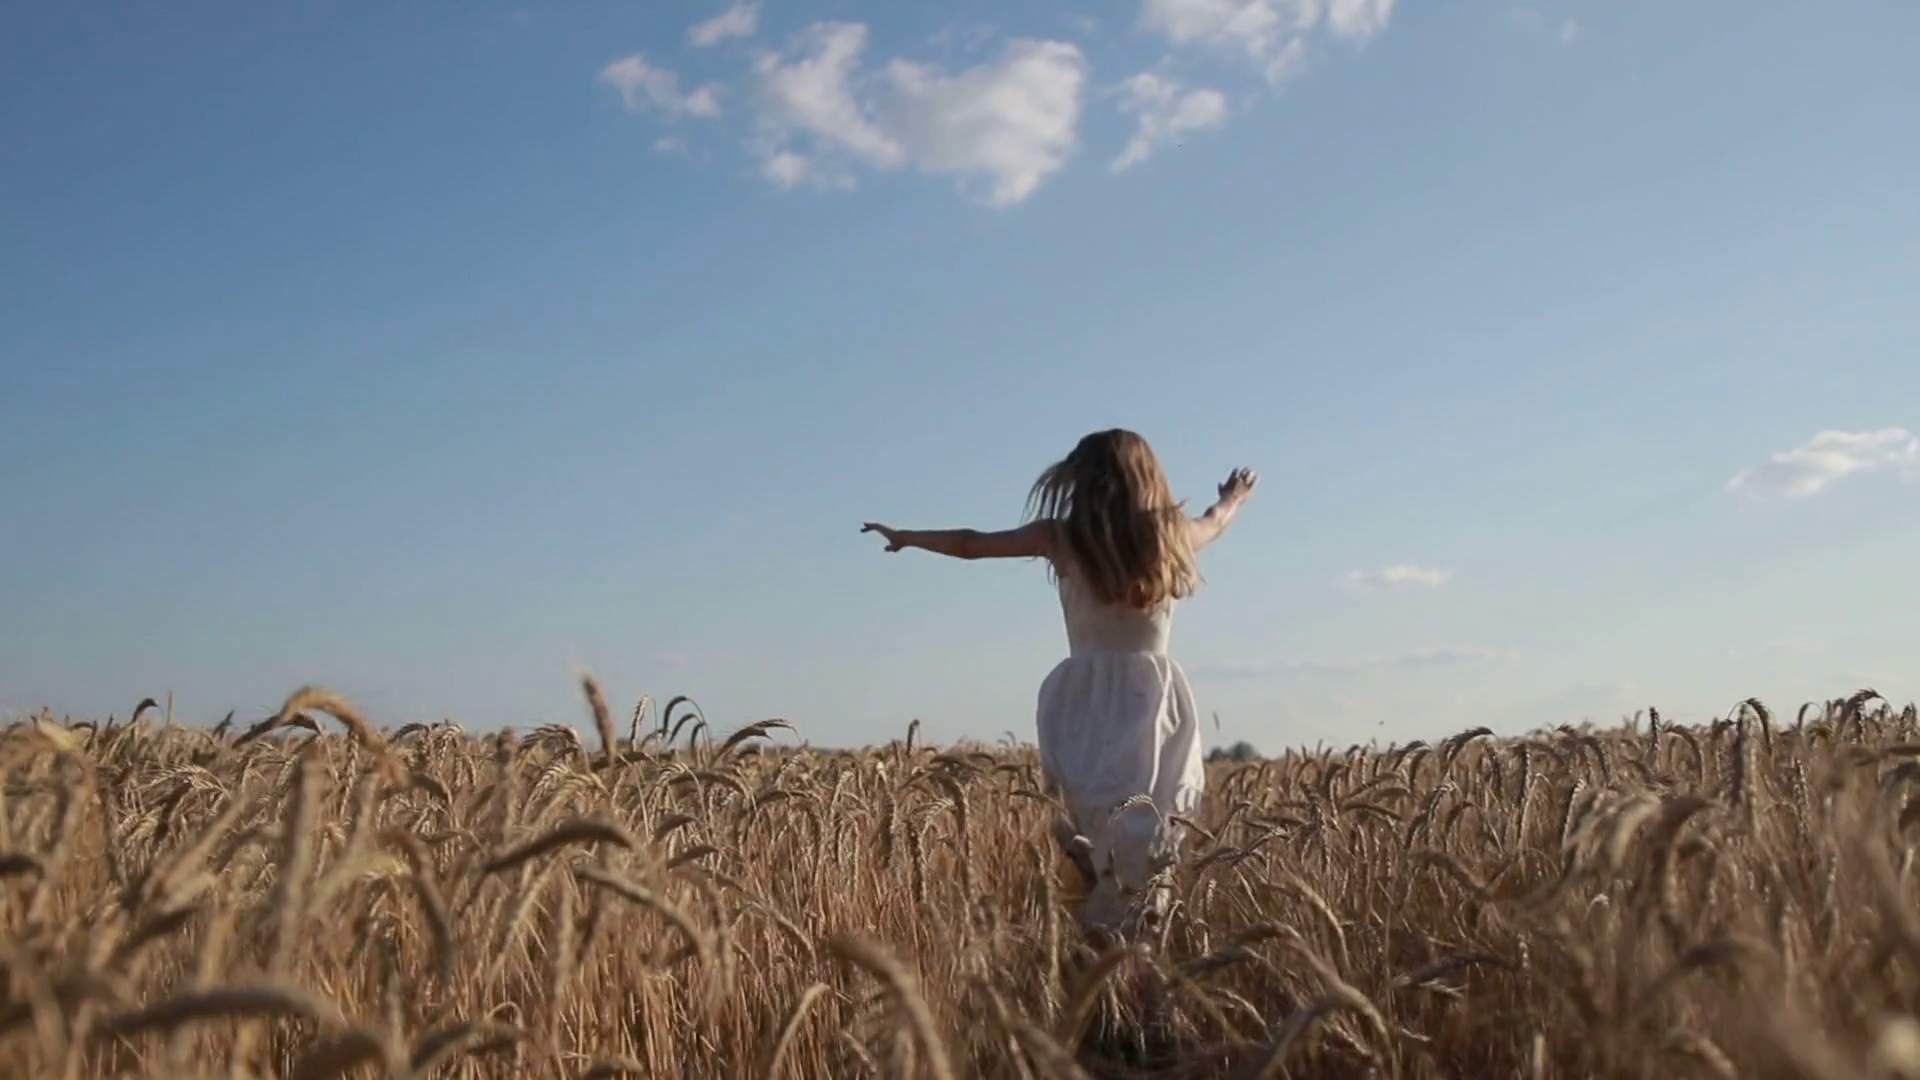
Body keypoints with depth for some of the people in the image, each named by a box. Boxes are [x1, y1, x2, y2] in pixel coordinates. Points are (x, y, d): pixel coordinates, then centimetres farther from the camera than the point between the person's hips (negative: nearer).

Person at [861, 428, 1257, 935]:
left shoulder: (1062, 537, 1)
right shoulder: (1172, 533, 7)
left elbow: (970, 544, 13)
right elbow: (1214, 523, 32)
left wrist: (904, 537, 30)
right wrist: (1234, 498, 55)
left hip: (1088, 699, -1)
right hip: (1156, 697, 1)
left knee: (1104, 823, -3)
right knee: (1152, 827, -1)